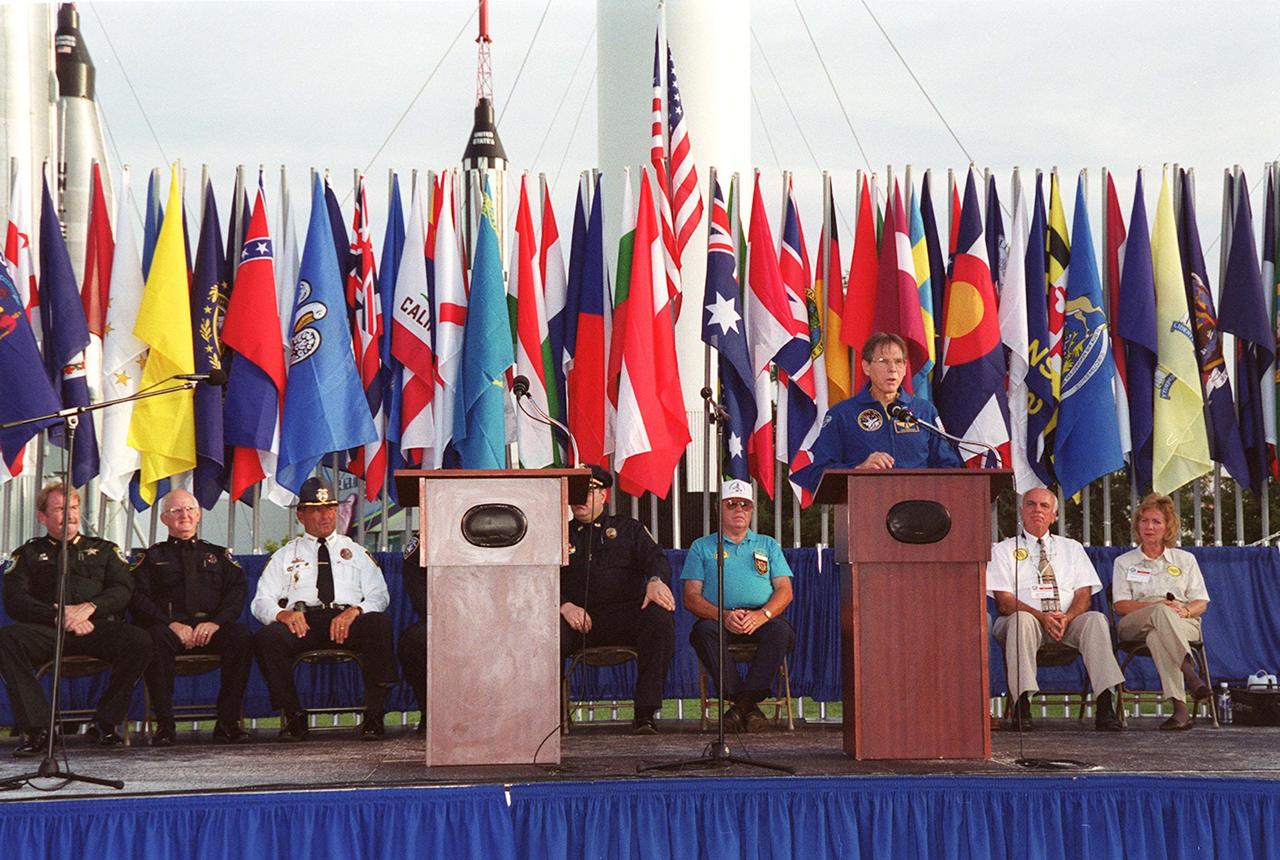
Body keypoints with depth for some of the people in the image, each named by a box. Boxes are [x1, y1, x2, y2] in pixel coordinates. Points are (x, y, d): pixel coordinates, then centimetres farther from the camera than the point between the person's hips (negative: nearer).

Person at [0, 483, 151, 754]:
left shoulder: (103, 549, 25)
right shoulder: (28, 553, 21)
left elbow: (123, 590, 9)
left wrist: (89, 607, -11)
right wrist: (58, 617, -11)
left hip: (98, 627, 1)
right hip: (47, 631, 0)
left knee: (140, 641, -32)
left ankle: (105, 722, -16)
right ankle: (36, 727, -31)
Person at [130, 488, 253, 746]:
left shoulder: (219, 555, 25)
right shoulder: (153, 557, 20)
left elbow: (236, 591, 9)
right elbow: (138, 597, 4)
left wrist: (215, 622, -11)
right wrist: (171, 624, -13)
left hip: (211, 626, 1)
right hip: (169, 625, -1)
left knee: (241, 636, -32)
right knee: (155, 639, -38)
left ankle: (227, 723, -29)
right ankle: (164, 725, -33)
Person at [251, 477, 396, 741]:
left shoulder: (357, 553, 25)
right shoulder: (285, 556, 24)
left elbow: (379, 596, 12)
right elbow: (261, 602, 14)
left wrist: (354, 611, -12)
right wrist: (283, 614, -11)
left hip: (349, 619, 0)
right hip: (302, 620, 0)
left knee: (379, 623, -35)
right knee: (267, 638, -34)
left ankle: (374, 714, -31)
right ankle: (292, 716, -23)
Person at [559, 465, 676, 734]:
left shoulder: (628, 528, 22)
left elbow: (655, 557, 4)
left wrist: (656, 580, -22)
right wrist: (565, 606, -14)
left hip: (624, 615, 0)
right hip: (578, 619, 0)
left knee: (661, 618, -33)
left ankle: (645, 713, -30)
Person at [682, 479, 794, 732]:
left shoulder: (768, 545, 23)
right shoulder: (702, 547, 18)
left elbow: (784, 591, 10)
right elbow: (691, 597, 6)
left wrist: (762, 614, -13)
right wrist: (723, 615, -14)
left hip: (762, 618, 1)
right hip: (720, 618, -1)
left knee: (781, 631, -34)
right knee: (703, 630, -35)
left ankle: (745, 701, -34)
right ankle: (749, 705, -34)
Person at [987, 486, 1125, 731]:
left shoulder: (1072, 548, 21)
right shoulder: (1003, 550, 12)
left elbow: (1084, 594, 9)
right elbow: (1005, 603, -1)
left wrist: (1066, 618, -14)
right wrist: (1042, 617, -18)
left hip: (1069, 621, 2)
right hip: (1027, 620, -2)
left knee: (1096, 620, -29)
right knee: (1021, 619, -37)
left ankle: (1105, 705, -38)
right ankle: (1022, 705, -44)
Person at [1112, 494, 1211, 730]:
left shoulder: (1185, 559, 22)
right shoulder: (1124, 562, 20)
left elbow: (1201, 603, 13)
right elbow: (1120, 605, 5)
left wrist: (1184, 611, -12)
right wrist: (1157, 606, -13)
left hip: (1184, 624, 0)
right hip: (1135, 627, 0)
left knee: (1156, 637, -39)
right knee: (1162, 612, -39)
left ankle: (1179, 709, -56)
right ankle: (1190, 674, -59)